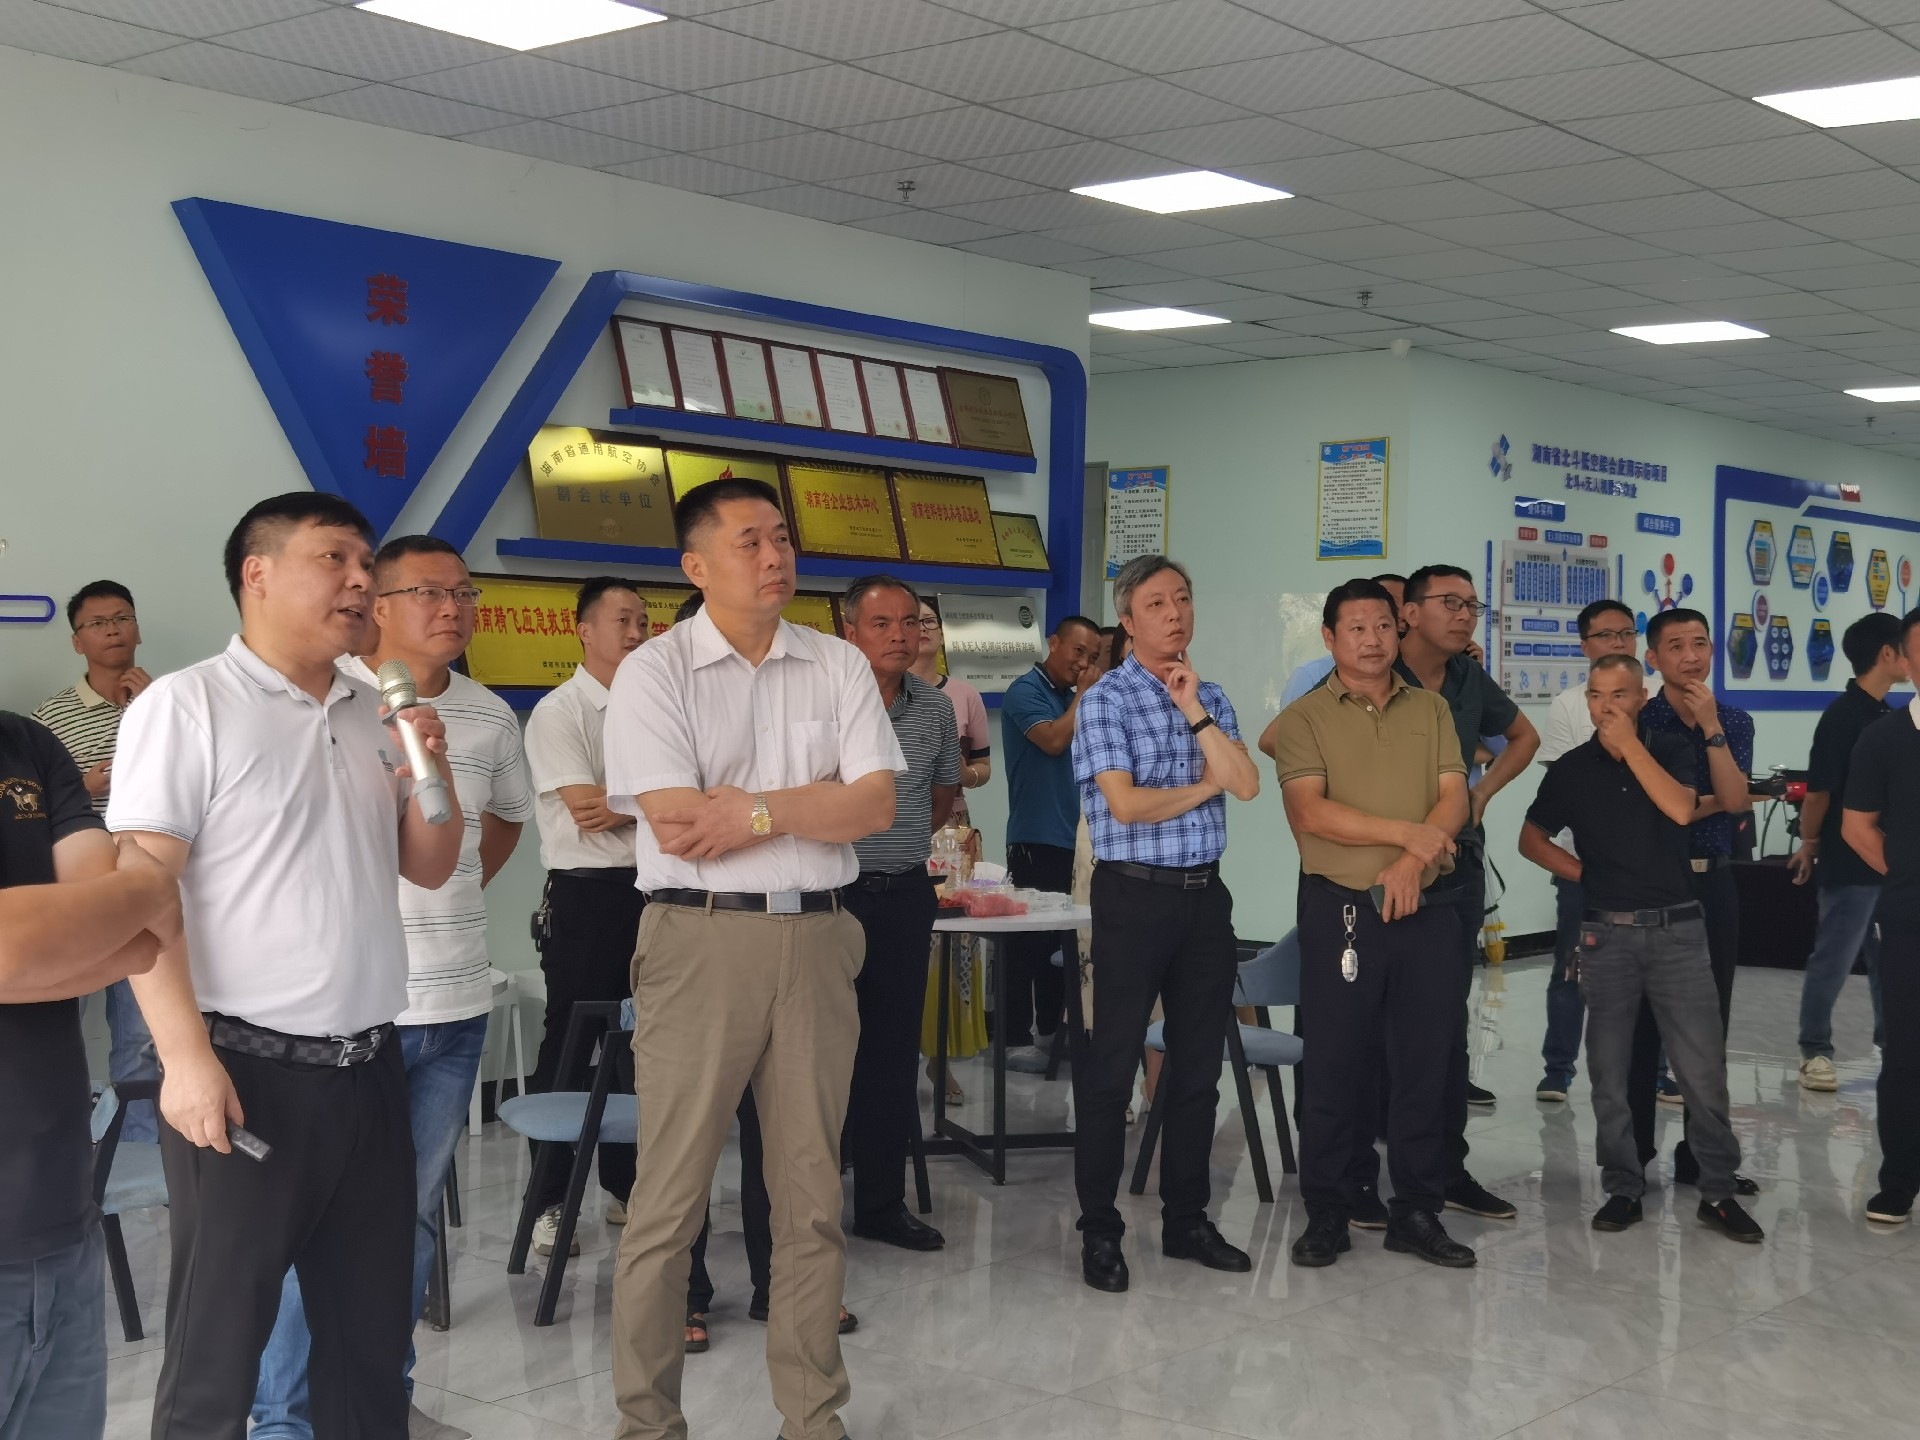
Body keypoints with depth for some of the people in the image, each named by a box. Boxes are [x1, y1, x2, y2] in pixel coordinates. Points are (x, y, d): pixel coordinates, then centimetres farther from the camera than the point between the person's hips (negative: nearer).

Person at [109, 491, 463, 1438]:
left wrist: (432, 771, -2)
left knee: (372, 1334, 14)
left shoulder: (374, 716, 12)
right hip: (248, 1069, -6)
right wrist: (185, 1056, -20)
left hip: (369, 1069, 6)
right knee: (217, 1350, 4)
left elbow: (428, 867, 17)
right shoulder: (185, 705, -7)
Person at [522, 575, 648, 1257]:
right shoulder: (558, 711, -5)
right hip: (586, 894, -5)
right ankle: (550, 1201, 8)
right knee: (567, 1048, 0)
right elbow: (583, 807, -15)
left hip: (649, 892, 6)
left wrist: (616, 806, -12)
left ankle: (625, 1187, 23)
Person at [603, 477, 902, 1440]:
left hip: (817, 940, 4)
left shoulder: (839, 667, 9)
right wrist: (812, 805, -5)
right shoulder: (654, 673, -3)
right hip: (700, 940, -4)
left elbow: (877, 806, -1)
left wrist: (755, 808, -12)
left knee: (813, 1196, 10)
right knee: (669, 1198, 0)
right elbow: (677, 828, -13)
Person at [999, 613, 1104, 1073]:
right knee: (1028, 940, -5)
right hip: (1036, 840, -8)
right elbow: (1054, 740, -21)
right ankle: (1016, 1038, 0)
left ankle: (1050, 1029, 20)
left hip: (1074, 839, 8)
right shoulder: (1026, 691, -7)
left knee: (1062, 937, 12)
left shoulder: (1073, 698, 15)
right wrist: (1082, 697, -11)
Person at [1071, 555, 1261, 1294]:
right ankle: (1099, 1232, 8)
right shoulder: (1106, 700, -6)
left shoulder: (1211, 697, 12)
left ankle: (1187, 1220, 23)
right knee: (1112, 1066, -1)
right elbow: (1125, 803, -15)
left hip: (1205, 894, 6)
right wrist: (1204, 784, -3)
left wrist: (1195, 713, -10)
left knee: (1198, 1065, 12)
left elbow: (1247, 784, -2)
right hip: (1135, 894, -6)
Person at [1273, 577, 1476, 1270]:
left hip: (1425, 906, 3)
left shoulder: (1430, 709, 13)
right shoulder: (1304, 718, 2)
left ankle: (1417, 1213, 15)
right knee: (1337, 1063, 1)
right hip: (1341, 907, -3)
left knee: (1425, 1061, 5)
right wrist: (1406, 832, -14)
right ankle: (1325, 1213, 12)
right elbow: (1311, 812, -10)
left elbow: (1454, 798, 3)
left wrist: (1412, 863, -13)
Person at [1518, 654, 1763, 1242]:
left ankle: (1718, 1191, 9)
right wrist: (1584, 872, 0)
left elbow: (1680, 809, -18)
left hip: (1678, 929, -1)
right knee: (1610, 1071, 5)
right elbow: (1532, 838, 13)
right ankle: (1623, 1187, 16)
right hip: (1608, 932, 1)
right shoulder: (1571, 768, 4)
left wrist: (1630, 744, -17)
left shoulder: (1671, 750, 1)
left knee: (1703, 1067, -2)